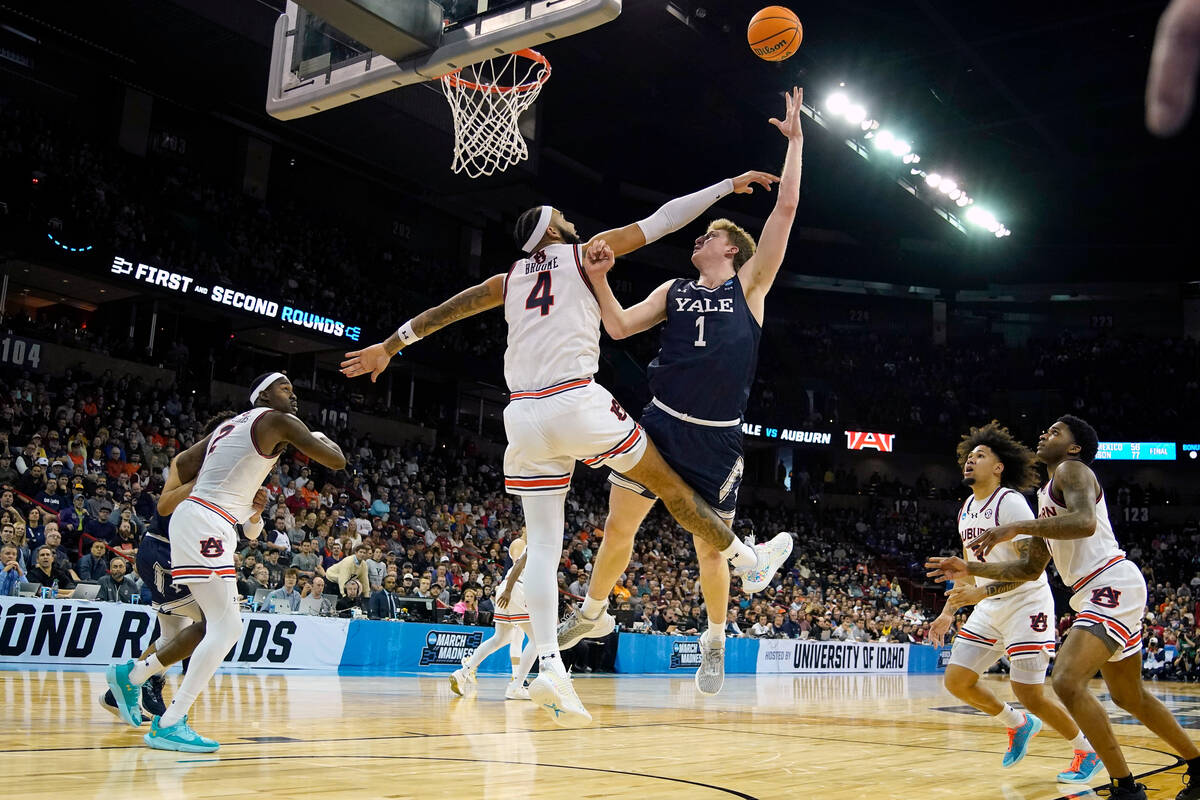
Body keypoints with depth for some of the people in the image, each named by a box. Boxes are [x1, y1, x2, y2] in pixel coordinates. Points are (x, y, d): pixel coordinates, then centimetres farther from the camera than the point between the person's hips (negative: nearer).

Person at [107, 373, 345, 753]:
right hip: (205, 524, -10)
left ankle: (129, 674, 26)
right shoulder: (276, 420, -5)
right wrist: (324, 440, 16)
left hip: (208, 526, 10)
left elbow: (183, 464, 23)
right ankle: (170, 724, -13)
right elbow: (337, 461, -7)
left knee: (220, 626, 17)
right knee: (225, 627, -12)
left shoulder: (232, 424, 21)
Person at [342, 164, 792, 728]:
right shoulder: (582, 252, 11)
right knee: (669, 483, 12)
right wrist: (728, 185, 19)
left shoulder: (511, 277, 23)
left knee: (543, 542, 1)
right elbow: (663, 220, 11)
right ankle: (751, 561, 27)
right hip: (576, 401, -4)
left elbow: (445, 310, 25)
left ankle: (549, 666, -10)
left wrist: (388, 347, 34)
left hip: (524, 414, 5)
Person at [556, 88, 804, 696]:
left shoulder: (750, 284, 5)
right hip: (661, 423, 3)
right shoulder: (674, 290, 14)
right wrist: (598, 278, -9)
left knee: (710, 547, 5)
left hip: (717, 439, -3)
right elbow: (620, 327, 4)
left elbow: (785, 207, -2)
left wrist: (794, 141, -1)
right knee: (619, 524, 3)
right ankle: (594, 613, 25)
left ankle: (715, 641, 27)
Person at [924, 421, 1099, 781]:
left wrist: (983, 592, -32)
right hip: (989, 608, 8)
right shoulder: (966, 508, 9)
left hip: (1025, 604, -8)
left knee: (1029, 693, -9)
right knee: (956, 680, 2)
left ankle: (1088, 751, 16)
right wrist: (949, 611, 14)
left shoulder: (1010, 502, -17)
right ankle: (1018, 725, 25)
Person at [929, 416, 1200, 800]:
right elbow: (1030, 569, 23)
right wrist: (970, 570, 17)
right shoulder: (1047, 496, 22)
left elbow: (1084, 522, -27)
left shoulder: (1072, 470, -5)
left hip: (1112, 584, -11)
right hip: (1094, 593, 11)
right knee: (1129, 696, 21)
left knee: (1067, 681, -23)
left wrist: (1016, 527, -27)